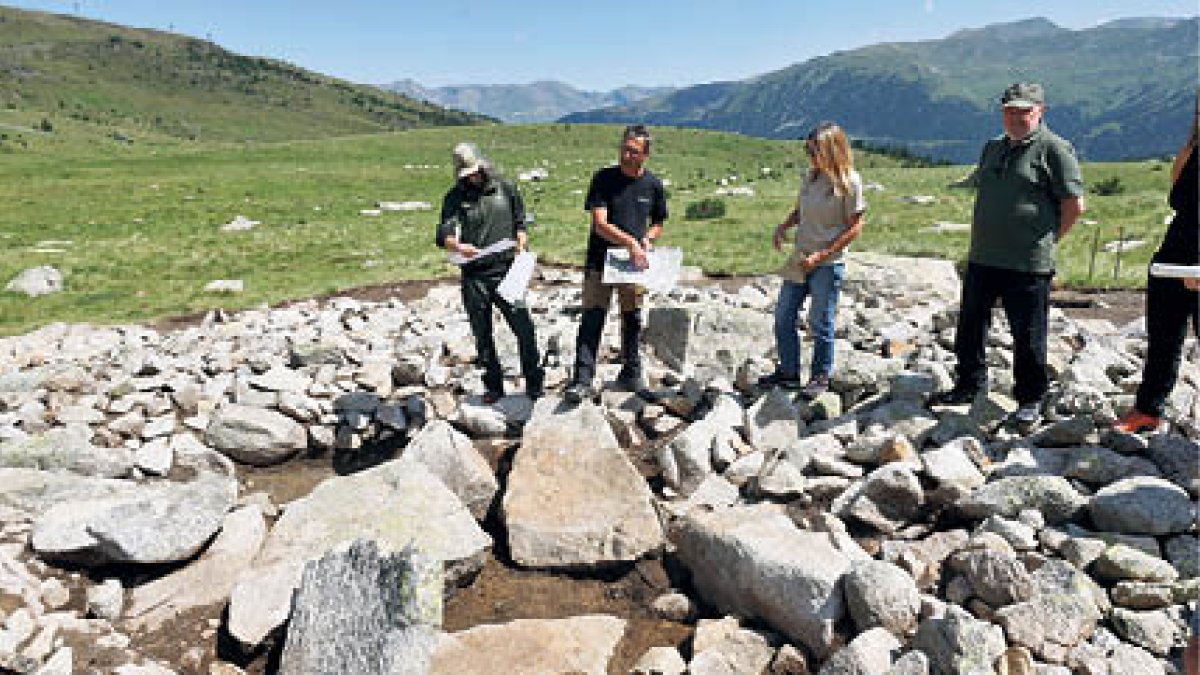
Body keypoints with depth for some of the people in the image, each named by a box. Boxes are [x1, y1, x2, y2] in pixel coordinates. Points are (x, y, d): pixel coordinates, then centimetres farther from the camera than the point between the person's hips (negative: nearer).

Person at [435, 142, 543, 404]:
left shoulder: (505, 188, 7)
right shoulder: (455, 198, 4)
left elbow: (520, 223, 17)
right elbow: (444, 234, -9)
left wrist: (520, 249, 1)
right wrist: (457, 247, -31)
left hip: (506, 271, 0)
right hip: (474, 276, 1)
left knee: (524, 327, -6)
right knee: (482, 334, 8)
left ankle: (534, 382, 8)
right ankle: (493, 386, 21)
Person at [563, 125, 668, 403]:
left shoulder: (653, 185, 3)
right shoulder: (604, 178, -6)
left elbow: (658, 223, 17)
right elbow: (600, 224, -14)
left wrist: (648, 238, -5)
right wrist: (630, 242, -26)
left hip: (634, 264, 3)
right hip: (600, 261, -3)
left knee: (632, 319, 12)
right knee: (592, 318, -9)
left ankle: (631, 374, 28)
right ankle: (582, 380, -8)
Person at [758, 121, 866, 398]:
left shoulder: (849, 181, -12)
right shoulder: (810, 176, 6)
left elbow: (854, 227, -11)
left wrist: (821, 255, -16)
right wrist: (783, 226, -1)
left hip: (828, 264, -6)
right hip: (800, 259, 7)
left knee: (820, 323, 2)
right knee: (783, 316, 9)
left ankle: (820, 376, 20)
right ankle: (788, 372, 24)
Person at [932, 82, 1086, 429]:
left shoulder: (1055, 149, -6)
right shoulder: (992, 148, 16)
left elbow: (1075, 204, -8)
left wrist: (1047, 240, -3)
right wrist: (979, 238, 16)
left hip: (1028, 265, -7)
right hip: (981, 258, 7)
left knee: (1028, 337, 2)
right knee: (969, 327, 14)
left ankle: (1030, 400, 17)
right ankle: (970, 384, 31)